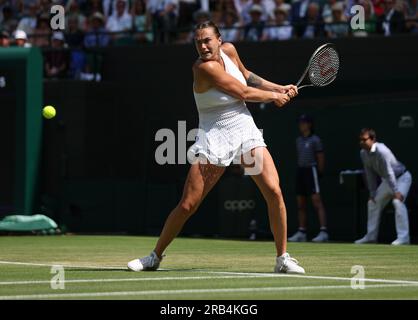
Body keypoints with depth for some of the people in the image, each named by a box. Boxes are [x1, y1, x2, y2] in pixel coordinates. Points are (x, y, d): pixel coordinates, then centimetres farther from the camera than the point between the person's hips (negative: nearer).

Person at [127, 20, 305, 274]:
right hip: (214, 138, -5)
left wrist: (280, 88, 18)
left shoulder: (229, 50, 1)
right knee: (187, 205, -6)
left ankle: (283, 258, -1)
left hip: (246, 131, 5)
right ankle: (155, 257, 13)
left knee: (274, 191, -12)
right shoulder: (205, 67, -19)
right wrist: (274, 97, 0)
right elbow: (243, 93, -15)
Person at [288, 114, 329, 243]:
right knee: (300, 204, 8)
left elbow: (321, 159, -5)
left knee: (317, 202, -14)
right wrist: (300, 171, 10)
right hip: (300, 170, 8)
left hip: (311, 170, -8)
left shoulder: (315, 140, -5)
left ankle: (323, 232, -19)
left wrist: (319, 173, -6)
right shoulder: (299, 140, 15)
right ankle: (301, 233, 12)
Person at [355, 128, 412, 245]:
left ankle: (403, 237, -31)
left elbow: (389, 172, -33)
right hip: (387, 180, 9)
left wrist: (396, 192, -34)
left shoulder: (381, 151, -32)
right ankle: (371, 236, 24)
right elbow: (370, 174, 1)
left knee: (397, 201, -29)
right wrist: (372, 193, 2)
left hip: (402, 177, -9)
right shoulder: (363, 153, -8)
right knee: (372, 203, 11)